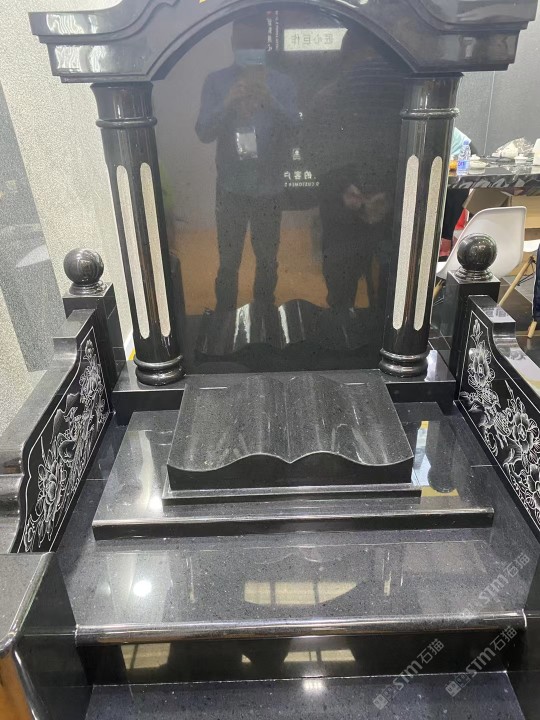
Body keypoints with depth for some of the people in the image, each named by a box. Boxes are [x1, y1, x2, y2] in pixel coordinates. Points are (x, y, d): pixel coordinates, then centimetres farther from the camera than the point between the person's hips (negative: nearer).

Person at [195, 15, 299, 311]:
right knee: (228, 261, 6)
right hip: (231, 187, 0)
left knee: (267, 259, 12)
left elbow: (295, 129, -12)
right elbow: (203, 132, -9)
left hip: (269, 188, 1)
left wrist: (269, 101, -30)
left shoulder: (282, 83, 0)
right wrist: (228, 103, -27)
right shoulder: (216, 81, 0)